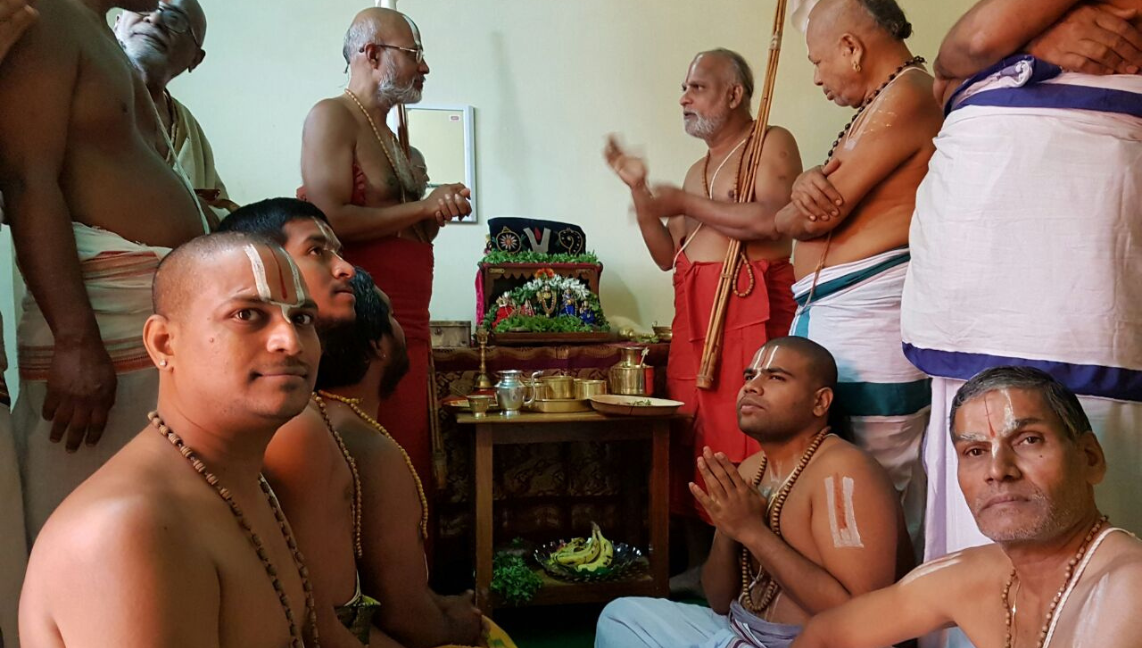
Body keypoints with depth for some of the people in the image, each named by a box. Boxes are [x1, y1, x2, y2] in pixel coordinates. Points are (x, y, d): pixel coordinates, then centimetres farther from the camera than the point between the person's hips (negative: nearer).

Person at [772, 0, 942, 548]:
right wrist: (808, 184, -5)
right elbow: (817, 200, 19)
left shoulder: (908, 92, -8)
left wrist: (787, 216, 10)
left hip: (870, 313, -10)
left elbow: (814, 217, -13)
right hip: (824, 315, 10)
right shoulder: (875, 106, 24)